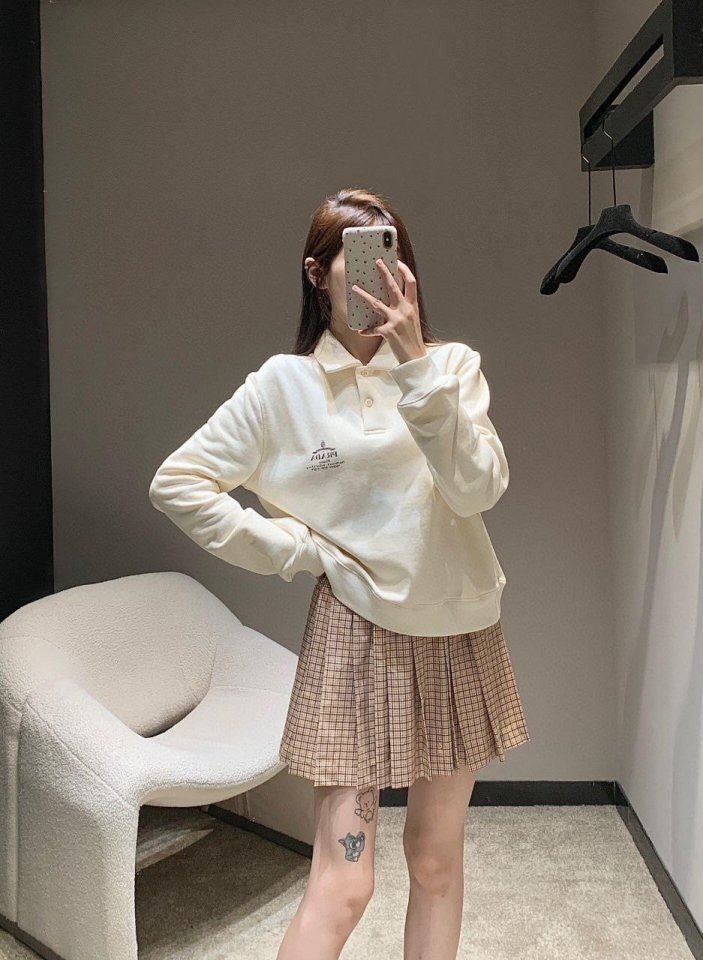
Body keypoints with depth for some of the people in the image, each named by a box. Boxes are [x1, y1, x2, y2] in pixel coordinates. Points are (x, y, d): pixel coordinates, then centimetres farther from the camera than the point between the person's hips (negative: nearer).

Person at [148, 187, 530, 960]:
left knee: (437, 860, 15)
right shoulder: (284, 384, -5)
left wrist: (416, 361, -22)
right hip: (358, 634, -3)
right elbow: (176, 483, -2)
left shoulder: (452, 366, 0)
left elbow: (479, 488, -15)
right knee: (343, 885, -3)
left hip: (456, 634, 3)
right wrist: (293, 548, -6)